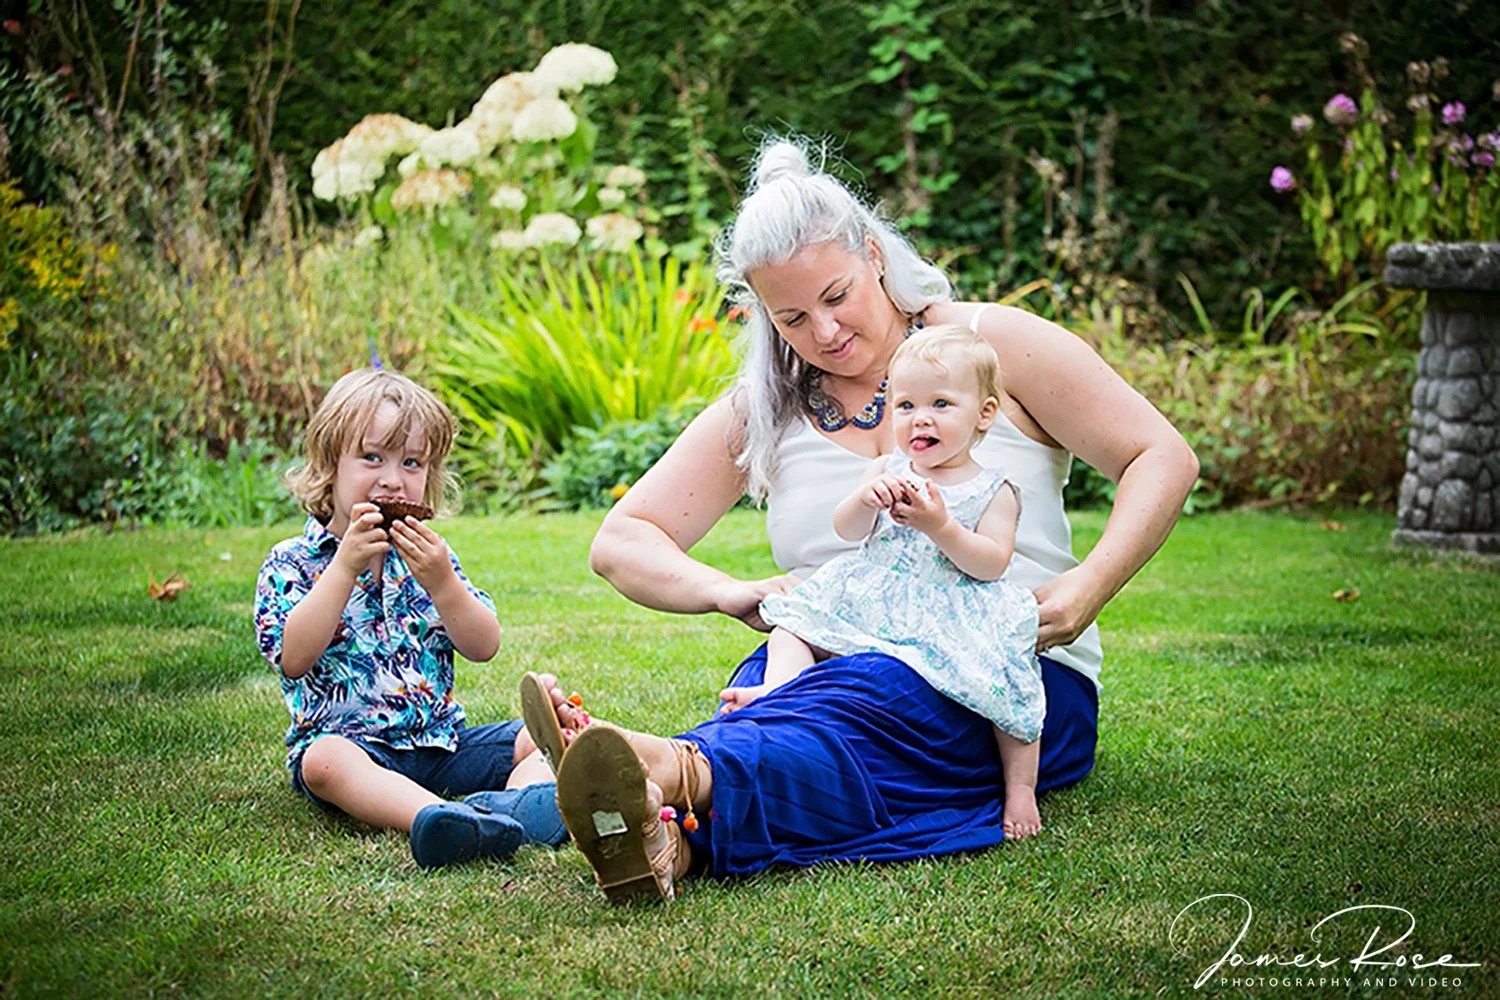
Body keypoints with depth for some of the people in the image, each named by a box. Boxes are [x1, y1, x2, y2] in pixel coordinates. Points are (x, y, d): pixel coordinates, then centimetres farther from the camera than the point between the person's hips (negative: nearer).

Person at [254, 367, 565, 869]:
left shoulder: (428, 555, 13)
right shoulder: (290, 563, 1)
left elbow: (484, 648, 2)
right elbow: (293, 658, -16)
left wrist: (441, 581, -15)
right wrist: (345, 566, -19)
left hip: (441, 743, 5)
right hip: (349, 739, -4)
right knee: (325, 760, -36)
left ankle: (515, 800, -45)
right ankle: (437, 817, -61)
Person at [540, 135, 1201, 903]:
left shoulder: (989, 343, 4)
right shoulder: (760, 411, 12)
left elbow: (1163, 460, 0)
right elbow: (620, 542, 9)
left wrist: (1088, 587, -17)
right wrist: (732, 592, -13)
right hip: (832, 661, 3)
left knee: (859, 703, -37)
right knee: (766, 694, -34)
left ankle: (675, 771, -66)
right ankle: (663, 839, -66)